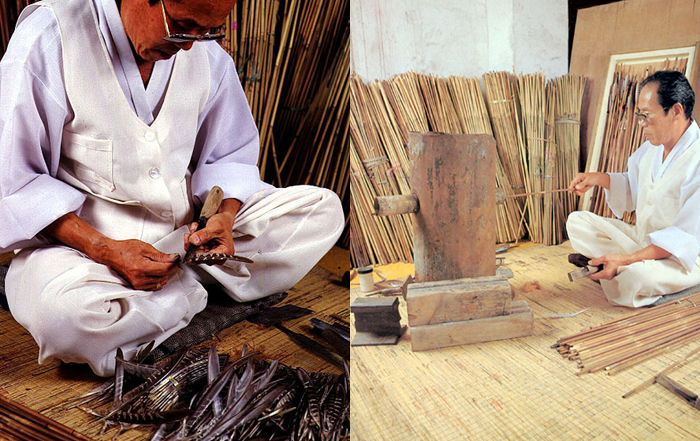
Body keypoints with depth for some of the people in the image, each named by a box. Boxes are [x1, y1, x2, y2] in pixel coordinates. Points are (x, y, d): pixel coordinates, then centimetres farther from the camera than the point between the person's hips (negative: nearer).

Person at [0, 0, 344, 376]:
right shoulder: (49, 37, -14)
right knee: (62, 314, -39)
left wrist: (225, 216, -12)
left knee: (323, 209, -6)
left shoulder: (207, 53, 1)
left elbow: (232, 156, 9)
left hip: (185, 231, 5)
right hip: (82, 236, -4)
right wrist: (105, 250, -25)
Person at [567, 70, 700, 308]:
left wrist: (626, 259, -35)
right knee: (577, 221, 3)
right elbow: (633, 187, 22)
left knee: (636, 276, -39)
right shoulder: (653, 147, 4)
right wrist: (599, 179, 2)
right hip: (642, 240, 9)